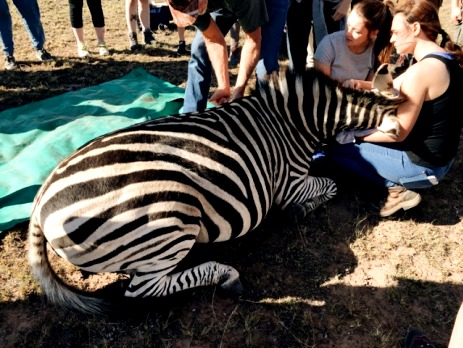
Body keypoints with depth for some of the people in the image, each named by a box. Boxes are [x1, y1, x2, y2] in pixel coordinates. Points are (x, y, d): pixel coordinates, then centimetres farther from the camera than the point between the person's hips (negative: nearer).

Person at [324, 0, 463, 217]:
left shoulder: (420, 71, -26)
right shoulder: (445, 59, 4)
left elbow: (399, 132, -21)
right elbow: (396, 88, 13)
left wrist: (355, 135, -9)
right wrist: (362, 84, -2)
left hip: (423, 164, -9)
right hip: (439, 156, 9)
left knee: (335, 150, -3)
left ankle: (397, 189, -4)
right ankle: (400, 184, 11)